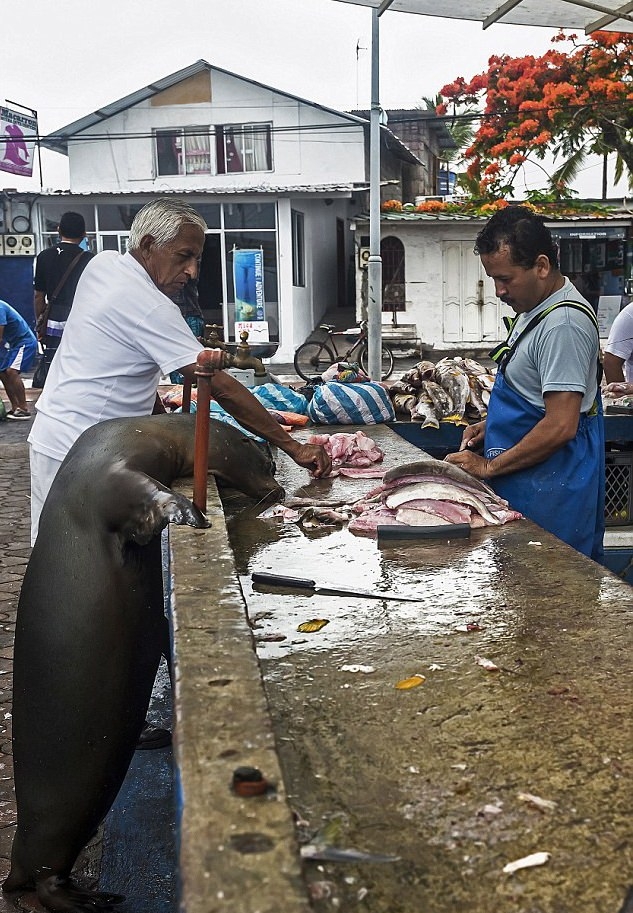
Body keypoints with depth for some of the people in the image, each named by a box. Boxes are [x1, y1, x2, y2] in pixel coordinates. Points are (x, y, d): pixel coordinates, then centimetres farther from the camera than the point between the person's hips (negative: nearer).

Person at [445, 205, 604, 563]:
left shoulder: (564, 323, -21)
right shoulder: (536, 308, 12)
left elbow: (560, 427, -25)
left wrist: (489, 467, -17)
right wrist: (491, 426, 11)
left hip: (550, 491, -10)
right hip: (529, 484, 10)